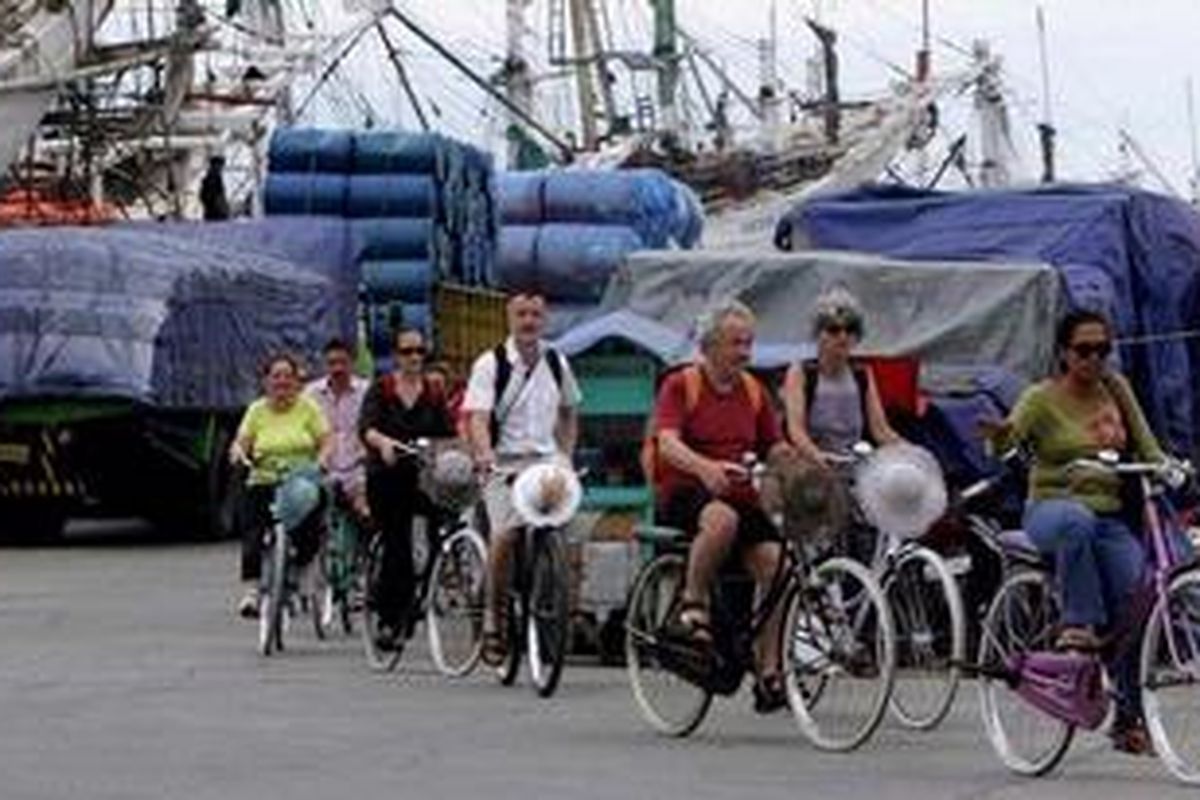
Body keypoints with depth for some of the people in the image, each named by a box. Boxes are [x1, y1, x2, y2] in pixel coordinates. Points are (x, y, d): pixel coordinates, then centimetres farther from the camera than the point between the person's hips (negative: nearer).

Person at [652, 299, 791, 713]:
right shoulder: (681, 385, 0)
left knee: (775, 563, -19)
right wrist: (706, 468, -36)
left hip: (741, 496, 5)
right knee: (722, 518, -40)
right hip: (685, 494, -5)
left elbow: (775, 446, 14)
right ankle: (694, 603, -18)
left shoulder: (753, 391, 16)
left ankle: (768, 672, -14)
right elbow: (668, 443, -16)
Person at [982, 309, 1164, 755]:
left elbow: (1145, 446, 15)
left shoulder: (1116, 389, 12)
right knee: (1076, 520, -42)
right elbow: (1008, 440, -20)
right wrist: (999, 435, -44)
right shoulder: (1043, 399, -3)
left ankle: (1129, 716, -6)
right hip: (1051, 509, -4)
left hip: (1110, 519, 4)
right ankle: (1077, 625, -33)